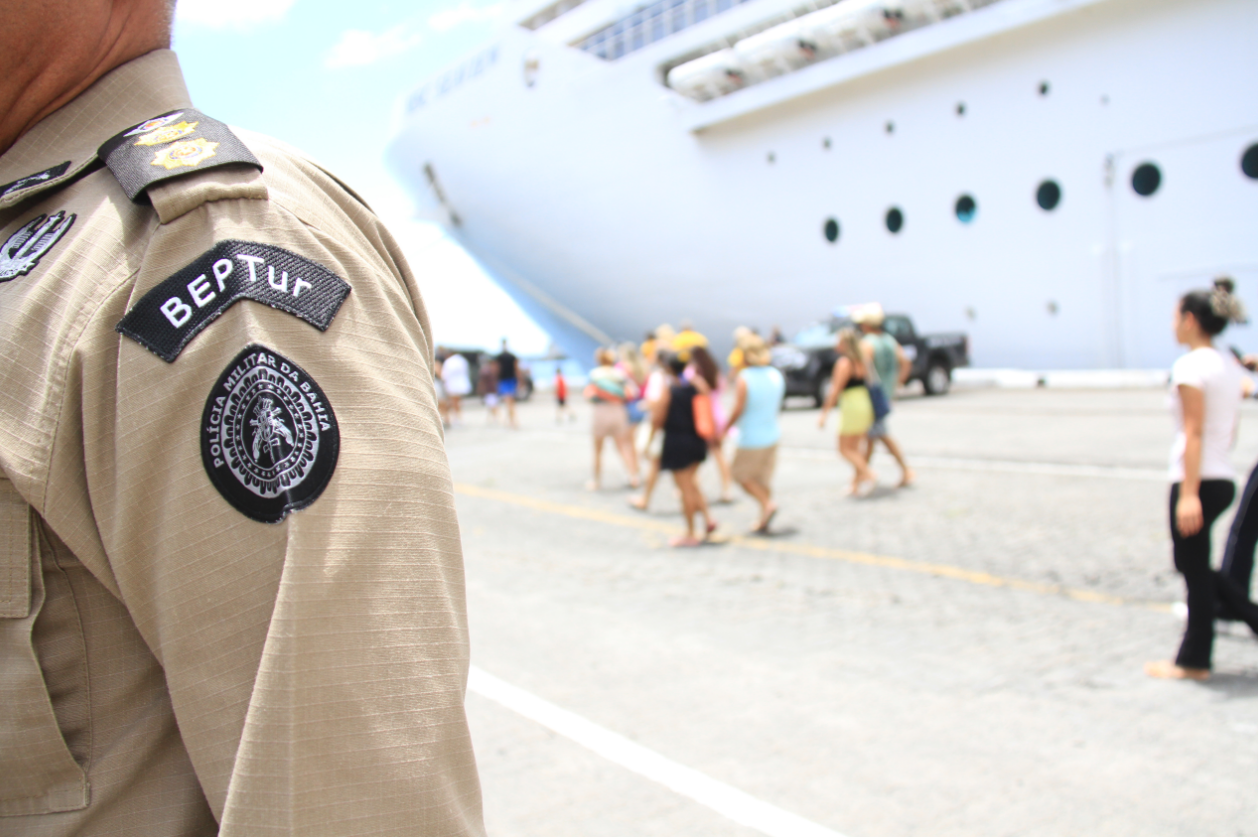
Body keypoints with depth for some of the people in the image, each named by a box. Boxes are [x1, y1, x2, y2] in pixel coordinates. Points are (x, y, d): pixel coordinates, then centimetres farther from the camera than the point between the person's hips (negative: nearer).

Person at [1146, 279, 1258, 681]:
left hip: (1198, 480, -8)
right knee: (1194, 566, 20)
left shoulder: (1190, 365, -13)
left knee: (1195, 572, 3)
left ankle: (1194, 662, 15)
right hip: (1224, 479, 8)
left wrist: (1188, 494, -20)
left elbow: (1193, 432, -19)